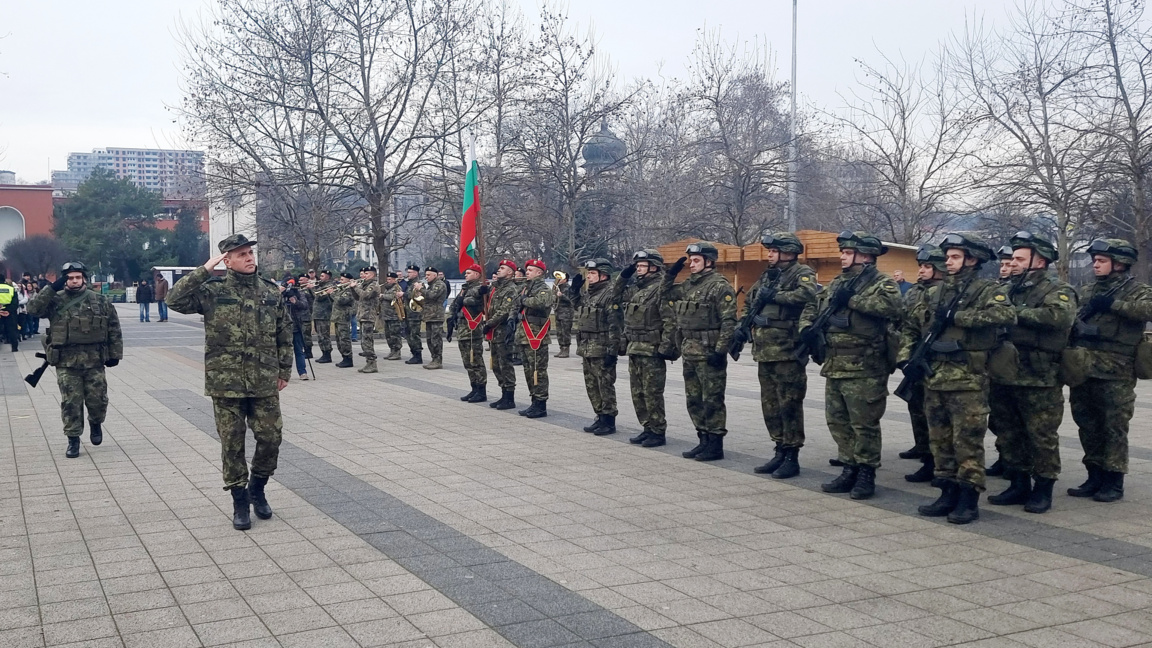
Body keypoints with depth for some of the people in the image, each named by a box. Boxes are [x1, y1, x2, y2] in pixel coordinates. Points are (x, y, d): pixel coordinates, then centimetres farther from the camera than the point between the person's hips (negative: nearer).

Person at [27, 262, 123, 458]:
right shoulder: (55, 300, 2)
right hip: (67, 363, -1)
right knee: (71, 403, 2)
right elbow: (33, 308, -14)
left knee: (97, 400, 4)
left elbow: (114, 329, 7)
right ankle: (73, 439, 12)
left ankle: (96, 424, 34)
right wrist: (51, 288, -16)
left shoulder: (100, 301, 4)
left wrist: (115, 354, 4)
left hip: (94, 361, 1)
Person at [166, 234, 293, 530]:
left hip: (265, 383, 3)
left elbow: (284, 334, 13)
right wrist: (204, 270, -18)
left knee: (271, 438, 3)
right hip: (226, 383, -2)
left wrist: (284, 370, 10)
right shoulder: (213, 291, -2)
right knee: (232, 443, 5)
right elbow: (175, 300, -16)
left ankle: (257, 488, 28)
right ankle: (240, 500, 19)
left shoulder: (271, 292, 7)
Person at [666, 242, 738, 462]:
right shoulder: (688, 285, 14)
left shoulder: (720, 286, -10)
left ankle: (715, 445, 4)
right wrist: (671, 274, 13)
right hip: (689, 353, 9)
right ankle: (704, 441, 23)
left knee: (712, 400, -2)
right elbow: (668, 293, 29)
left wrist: (720, 350, -21)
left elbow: (728, 322, -15)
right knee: (694, 400, 13)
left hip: (709, 353, -9)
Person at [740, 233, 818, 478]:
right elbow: (749, 302, 28)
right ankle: (780, 452, 22)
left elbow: (807, 295, -26)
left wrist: (775, 296, -19)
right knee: (770, 405, 12)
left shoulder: (802, 273, -5)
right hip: (764, 351, 8)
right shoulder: (767, 276, 19)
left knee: (789, 405, -4)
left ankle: (792, 458, 3)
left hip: (787, 351, -8)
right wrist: (744, 325, 11)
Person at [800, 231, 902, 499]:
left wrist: (852, 299, -23)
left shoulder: (882, 284, -5)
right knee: (837, 422, 13)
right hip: (834, 366, 8)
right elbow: (812, 308, 24)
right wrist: (807, 327, 3)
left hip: (864, 368, -8)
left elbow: (892, 305, -27)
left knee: (864, 424, -1)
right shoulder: (837, 283, 17)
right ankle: (849, 470, 23)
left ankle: (866, 475, 9)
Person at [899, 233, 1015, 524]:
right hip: (934, 379, 6)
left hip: (968, 381, -6)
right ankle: (948, 493, 20)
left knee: (967, 441, -3)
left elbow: (1006, 315, -22)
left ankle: (969, 499, 4)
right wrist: (906, 358, 4)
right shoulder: (935, 292, 16)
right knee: (940, 440, 11)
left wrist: (957, 316, -19)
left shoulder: (989, 289, -2)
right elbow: (911, 326, 20)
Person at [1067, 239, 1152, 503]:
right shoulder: (1086, 292, 17)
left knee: (1114, 428, -1)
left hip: (1115, 374, -5)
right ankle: (1095, 478, 21)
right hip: (1083, 370, 6)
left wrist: (1114, 304, -19)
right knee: (1088, 426, 11)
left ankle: (1113, 483, 8)